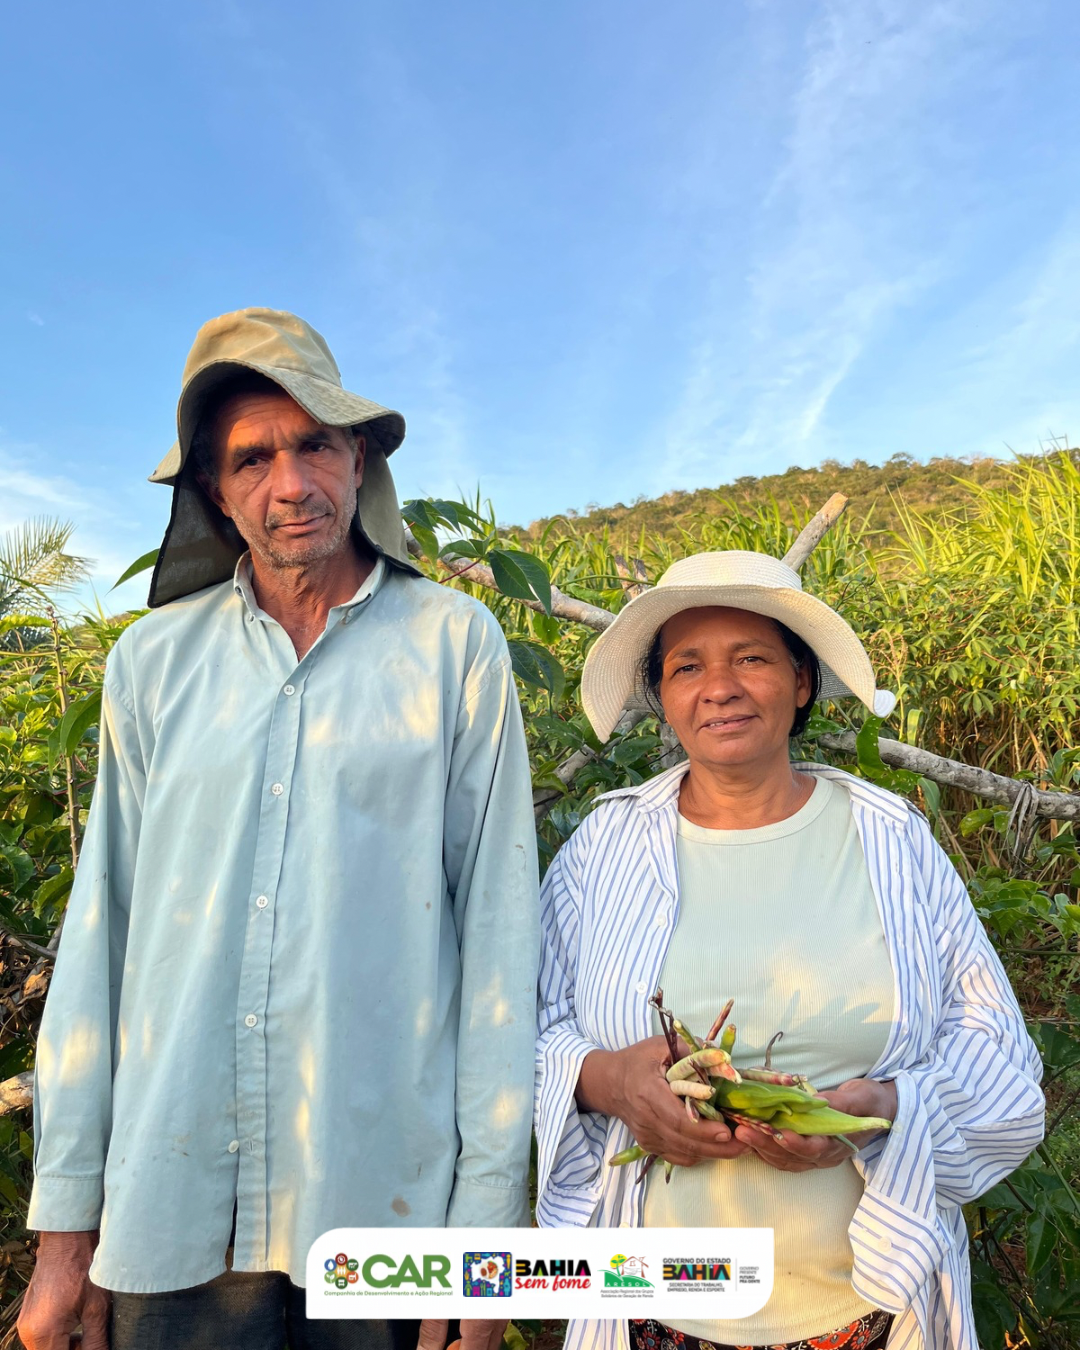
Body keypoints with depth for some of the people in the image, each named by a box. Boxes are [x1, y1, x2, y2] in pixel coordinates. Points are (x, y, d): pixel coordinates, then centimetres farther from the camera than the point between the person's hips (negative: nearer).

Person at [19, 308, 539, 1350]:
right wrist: (65, 1223, 6)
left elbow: (496, 924, -4)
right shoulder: (154, 659, 3)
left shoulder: (455, 645, -3)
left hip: (386, 1195, -1)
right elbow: (101, 931, 5)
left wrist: (490, 1213, -4)